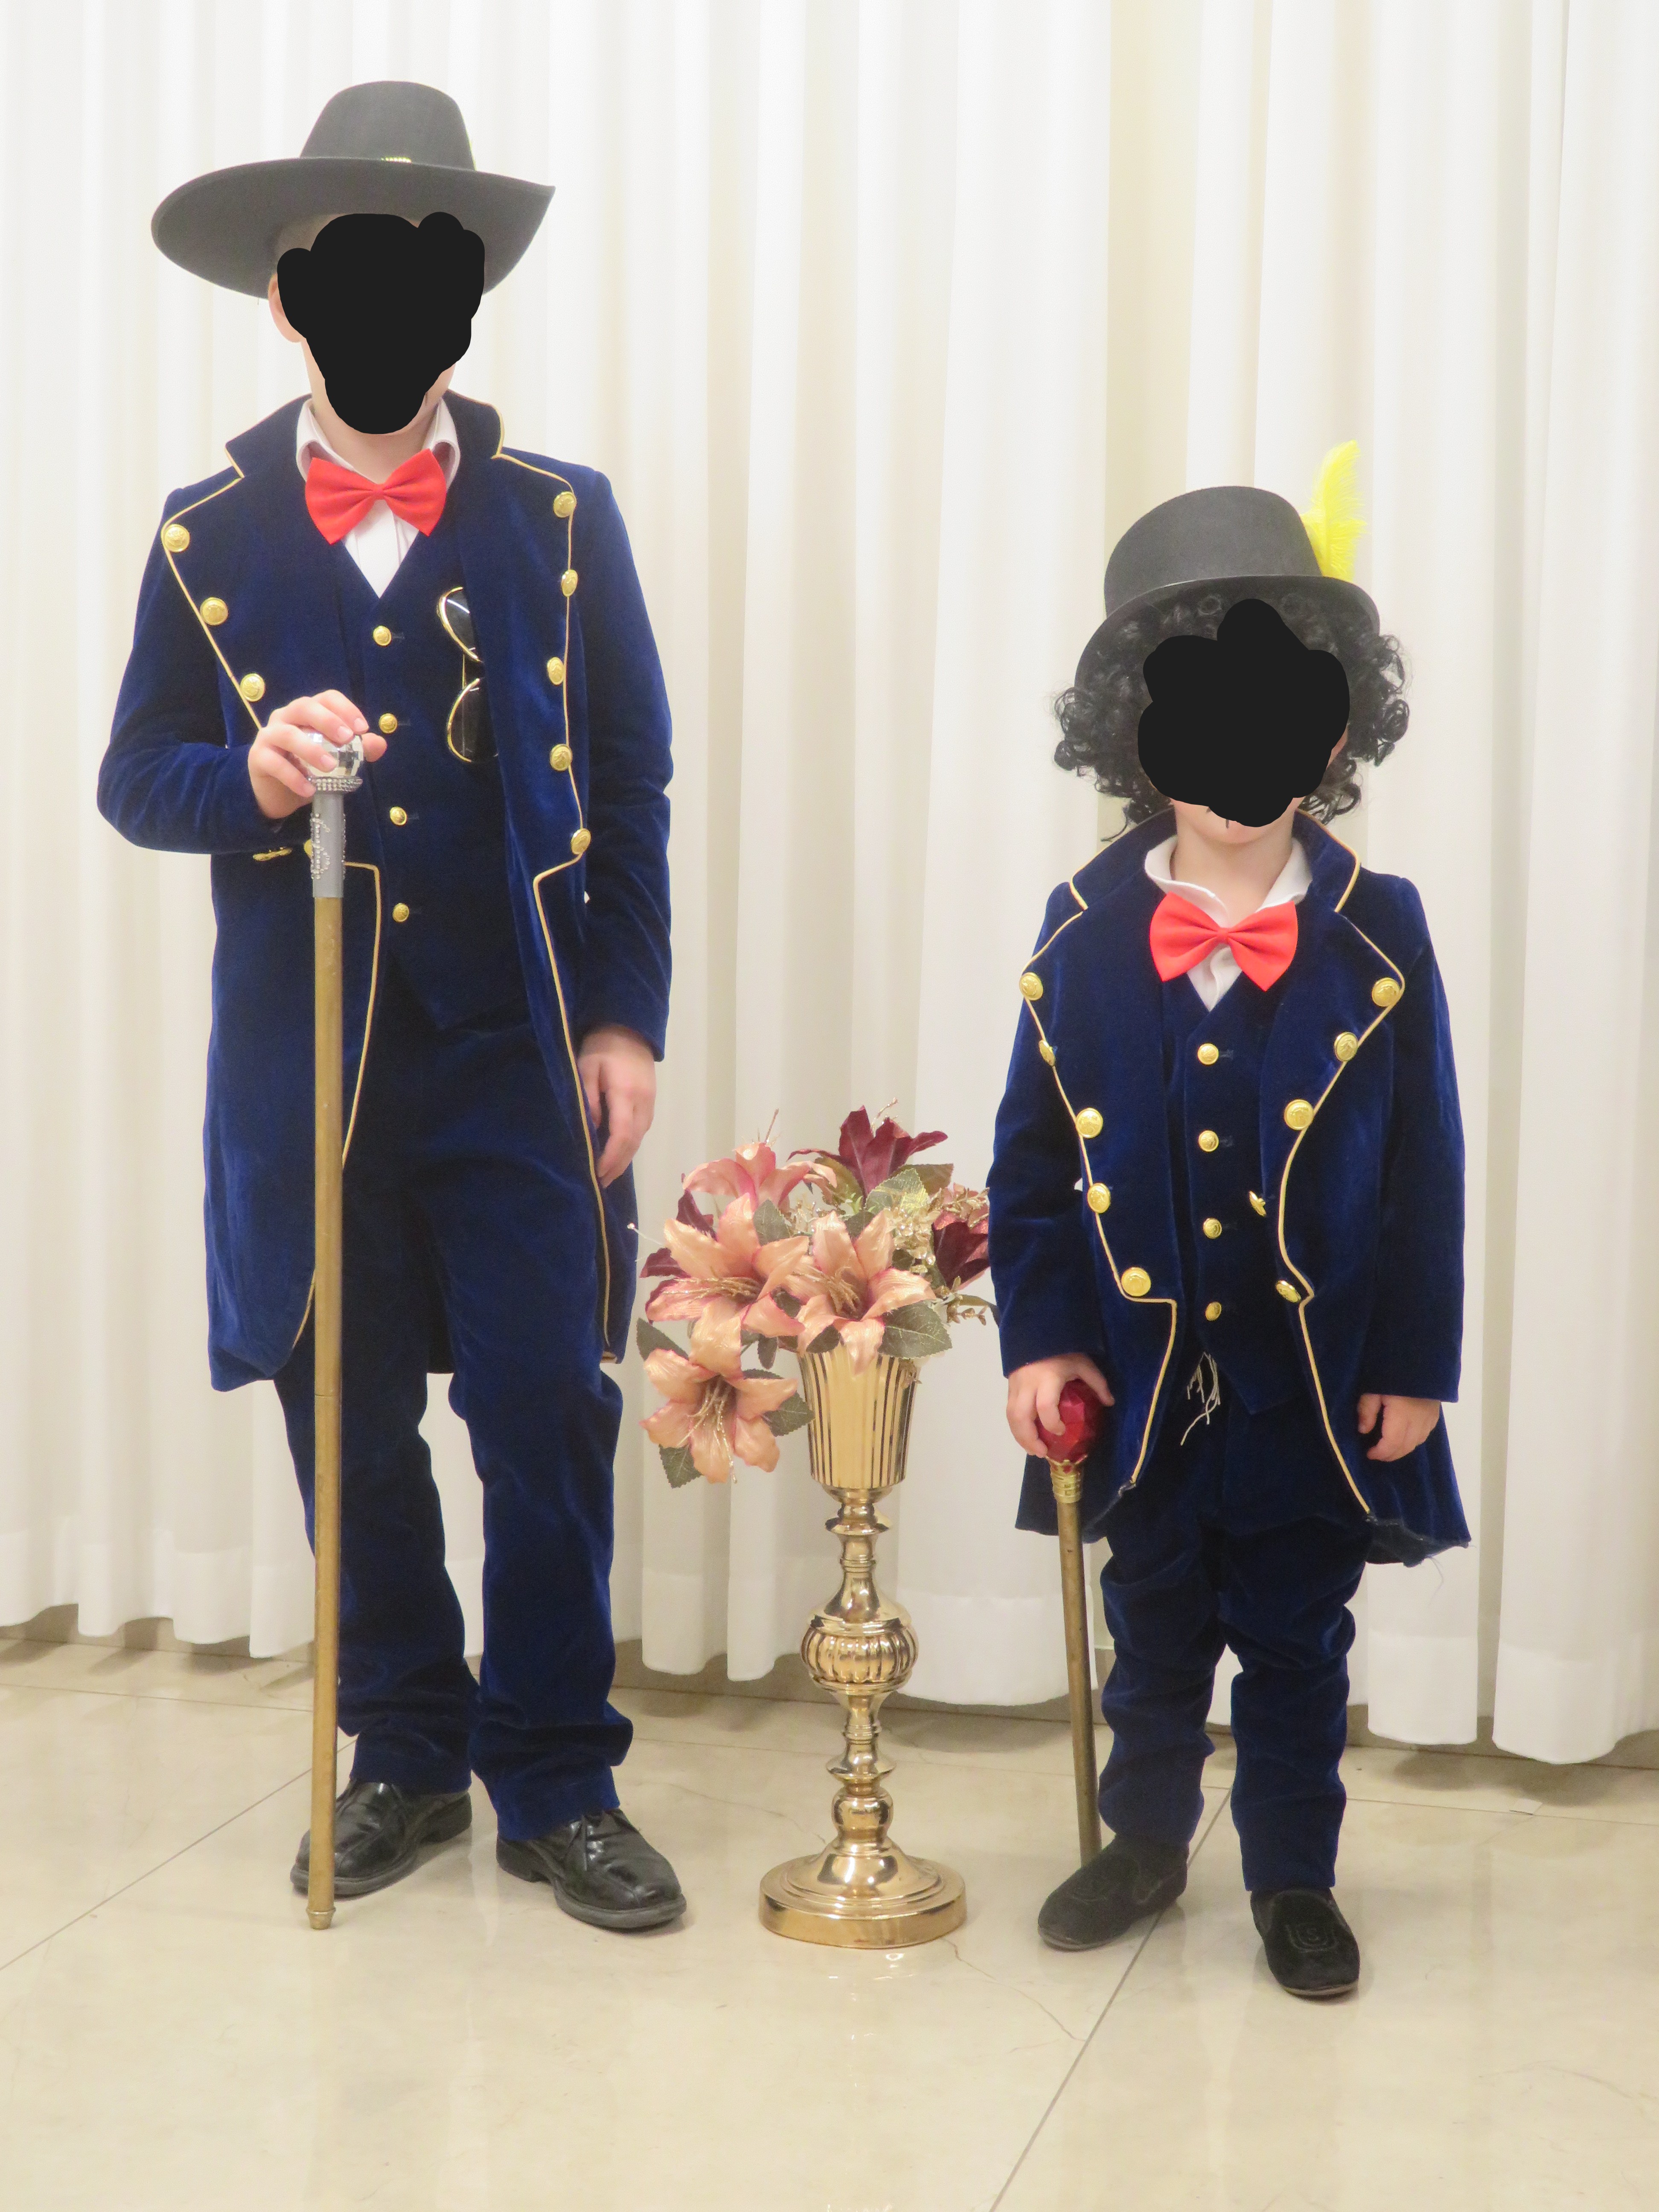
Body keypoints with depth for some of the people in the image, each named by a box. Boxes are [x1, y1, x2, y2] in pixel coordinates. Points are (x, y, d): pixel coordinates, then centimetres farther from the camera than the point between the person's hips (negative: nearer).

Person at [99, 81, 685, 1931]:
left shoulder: (560, 519, 4)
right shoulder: (207, 535, 6)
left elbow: (628, 791, 4)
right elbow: (134, 781, 7)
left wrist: (626, 1018, -2)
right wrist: (249, 773, -16)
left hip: (519, 1054, -1)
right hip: (306, 1061, 1)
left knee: (547, 1414, -2)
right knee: (350, 1426, 9)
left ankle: (555, 1785, 14)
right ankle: (408, 1758, 27)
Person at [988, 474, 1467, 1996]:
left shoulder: (1379, 935, -7)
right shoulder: (1085, 931, -4)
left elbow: (1424, 1170, -4)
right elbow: (1035, 1153, 0)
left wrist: (1418, 1362, -6)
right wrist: (1039, 1333, -6)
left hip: (1313, 1381, -1)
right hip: (1140, 1370, 1)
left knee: (1297, 1641, 12)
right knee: (1154, 1629, 17)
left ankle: (1295, 1879, 29)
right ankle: (1145, 1845, 37)